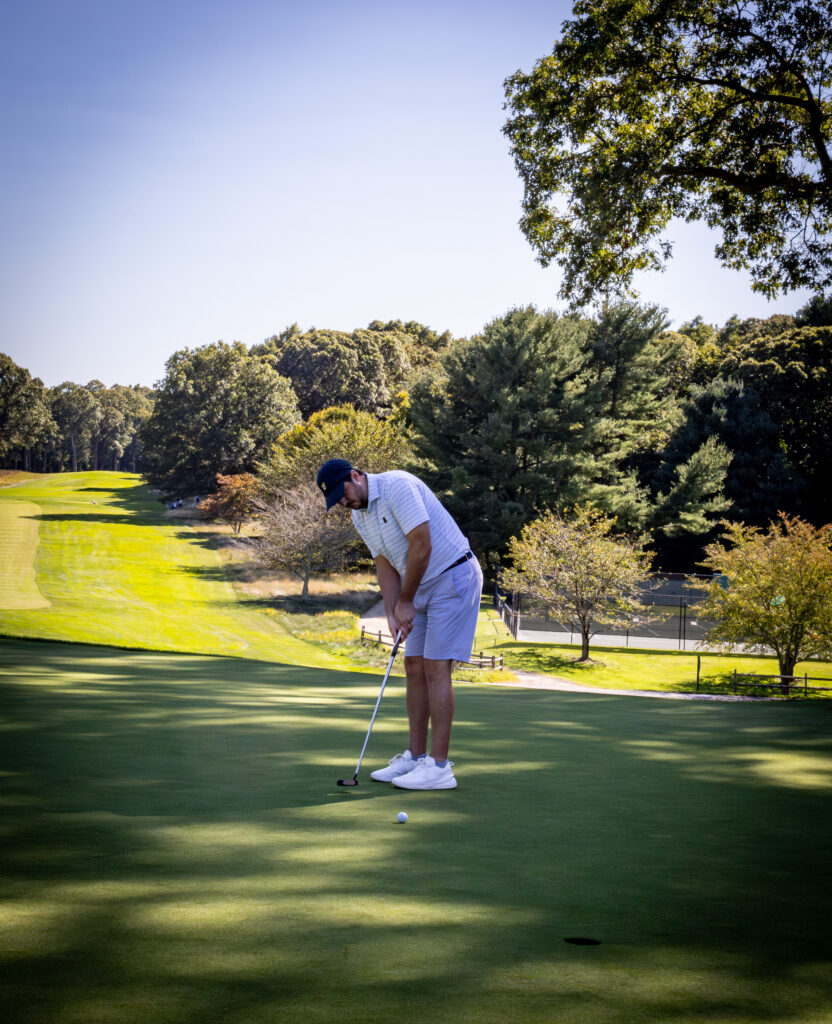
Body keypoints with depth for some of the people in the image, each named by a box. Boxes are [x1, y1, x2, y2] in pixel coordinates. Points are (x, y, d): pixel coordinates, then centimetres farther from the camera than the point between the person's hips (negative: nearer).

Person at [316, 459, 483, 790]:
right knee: (415, 666, 8)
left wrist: (405, 602, -16)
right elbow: (385, 565, 9)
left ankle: (439, 766, -9)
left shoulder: (398, 486, -21)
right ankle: (416, 757, 14)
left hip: (454, 577, -9)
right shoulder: (360, 517, 8)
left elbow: (421, 545, -24)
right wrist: (391, 613, -6)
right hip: (423, 587, 9)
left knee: (436, 667, -11)